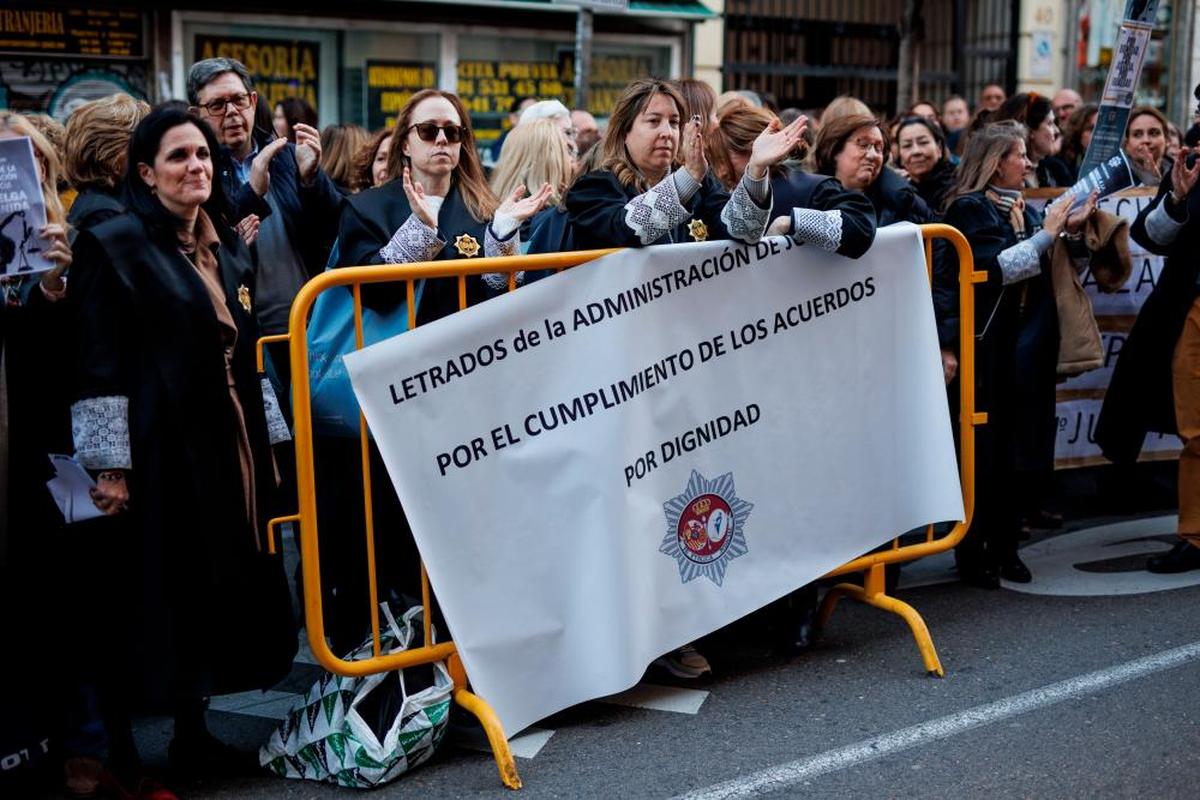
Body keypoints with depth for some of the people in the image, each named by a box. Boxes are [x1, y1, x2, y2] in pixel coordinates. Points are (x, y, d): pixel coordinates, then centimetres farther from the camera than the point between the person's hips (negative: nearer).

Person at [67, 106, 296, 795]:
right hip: (159, 448, -6)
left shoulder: (230, 248, 15)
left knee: (222, 587, 9)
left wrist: (268, 442, 16)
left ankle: (193, 733, 23)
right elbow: (99, 363, -11)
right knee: (153, 595, -1)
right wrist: (110, 464, -15)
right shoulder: (115, 244, -6)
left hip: (229, 446, 7)